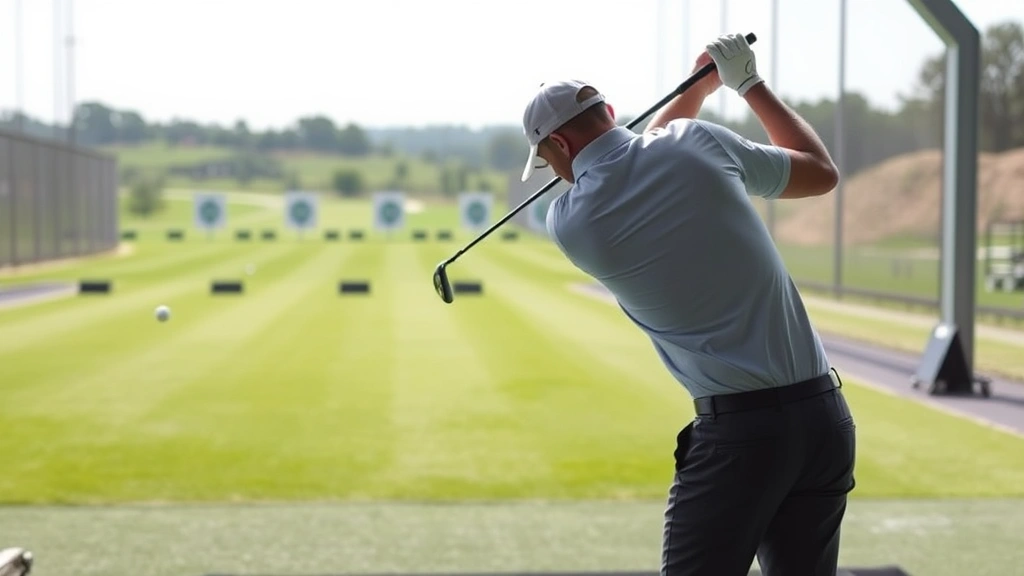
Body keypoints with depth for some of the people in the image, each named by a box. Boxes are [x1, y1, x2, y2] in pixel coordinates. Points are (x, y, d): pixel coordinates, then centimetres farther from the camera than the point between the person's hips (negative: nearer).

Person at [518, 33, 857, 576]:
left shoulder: (568, 222, -1)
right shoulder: (699, 143, 2)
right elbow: (822, 172, 18)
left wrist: (701, 85, 35)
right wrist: (751, 84, 28)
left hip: (739, 428, -4)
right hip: (825, 412, 4)